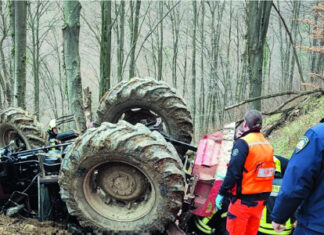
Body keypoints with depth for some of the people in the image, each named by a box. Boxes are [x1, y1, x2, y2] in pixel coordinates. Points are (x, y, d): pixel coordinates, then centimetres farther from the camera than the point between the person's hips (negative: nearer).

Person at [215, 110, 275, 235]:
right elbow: (267, 171, 12)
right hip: (261, 201, 7)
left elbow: (233, 172, -19)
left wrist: (221, 193, -11)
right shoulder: (267, 145, 7)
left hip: (243, 200, -7)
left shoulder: (243, 143, -14)